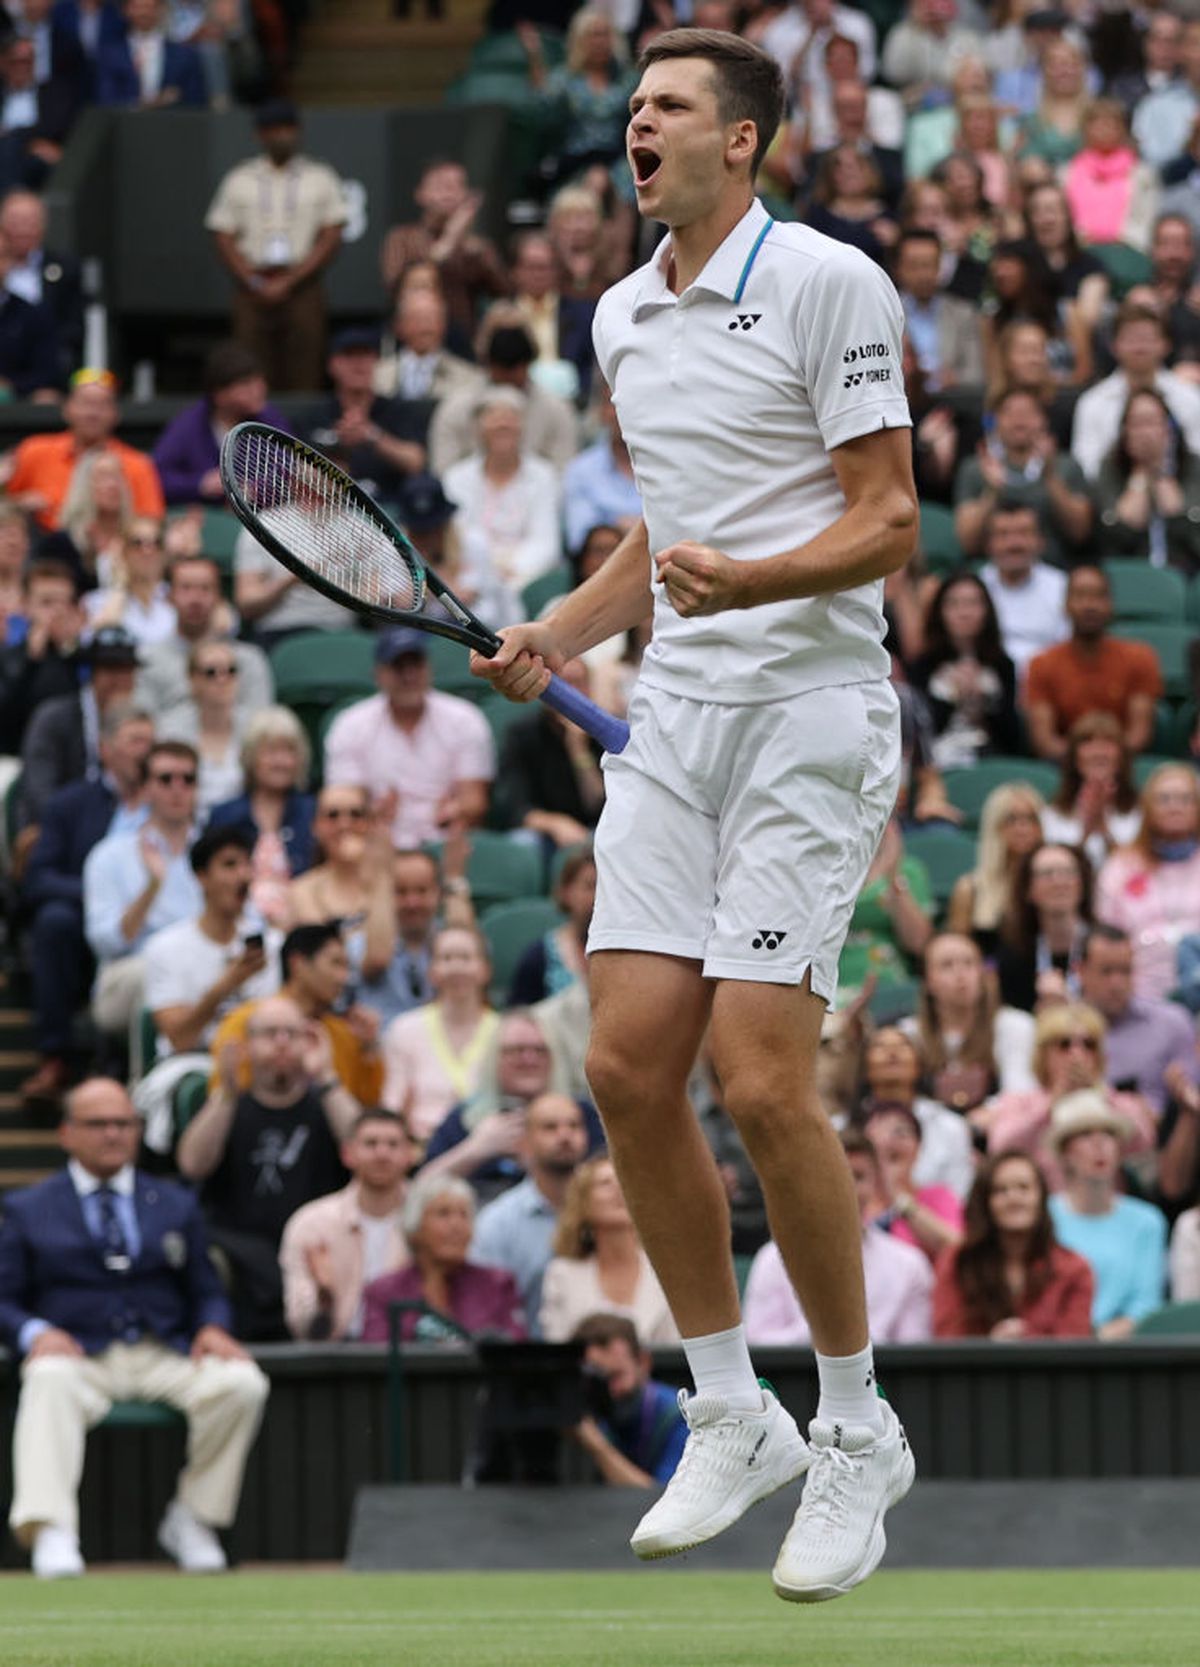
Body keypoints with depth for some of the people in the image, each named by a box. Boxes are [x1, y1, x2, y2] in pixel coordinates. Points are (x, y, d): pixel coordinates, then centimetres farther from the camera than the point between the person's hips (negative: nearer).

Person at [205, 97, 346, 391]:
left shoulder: (320, 178, 10)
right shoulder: (239, 180, 13)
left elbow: (331, 238, 3)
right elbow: (223, 238, 9)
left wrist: (288, 282, -7)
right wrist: (256, 284, -5)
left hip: (302, 287, -1)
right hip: (252, 287, 1)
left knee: (304, 379, -8)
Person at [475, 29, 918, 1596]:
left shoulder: (828, 283, -8)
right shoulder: (621, 318, 15)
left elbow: (888, 523, -10)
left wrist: (749, 579, -27)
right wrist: (556, 633, 12)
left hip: (809, 711, -7)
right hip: (672, 717, 7)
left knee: (763, 1083, -13)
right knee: (630, 1067, -1)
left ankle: (859, 1433, 2)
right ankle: (732, 1418, 13)